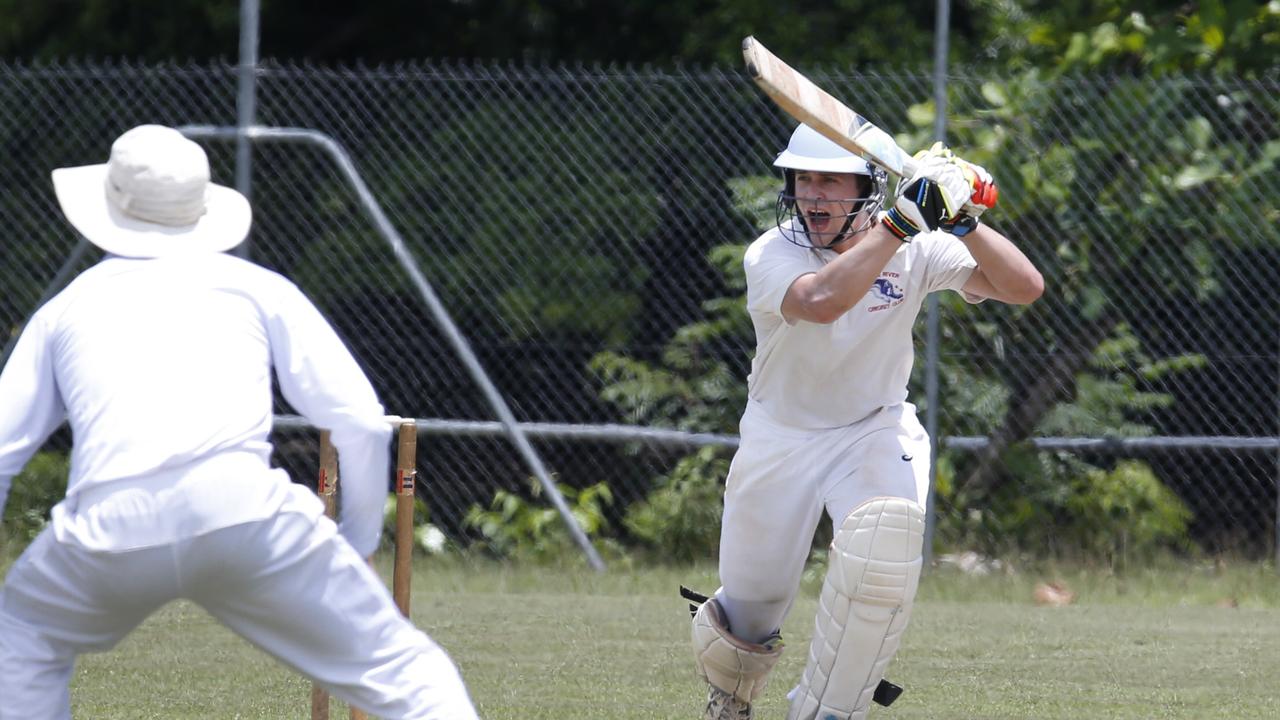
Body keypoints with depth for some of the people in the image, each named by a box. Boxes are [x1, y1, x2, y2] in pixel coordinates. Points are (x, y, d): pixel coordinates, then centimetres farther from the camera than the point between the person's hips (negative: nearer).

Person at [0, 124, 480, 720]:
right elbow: (361, 422, 16)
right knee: (402, 672, 2)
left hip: (109, 532, 2)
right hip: (243, 509, -2)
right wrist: (358, 541, 28)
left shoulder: (66, 307, 28)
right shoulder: (257, 289, 23)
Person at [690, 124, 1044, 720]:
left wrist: (962, 222, -38)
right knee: (747, 617, 7)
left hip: (878, 433, 0)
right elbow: (821, 301, -44)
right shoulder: (772, 255, -21)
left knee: (881, 559, -30)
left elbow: (1025, 287, -24)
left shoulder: (916, 250, -14)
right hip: (780, 441, 0)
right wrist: (903, 219, -47)